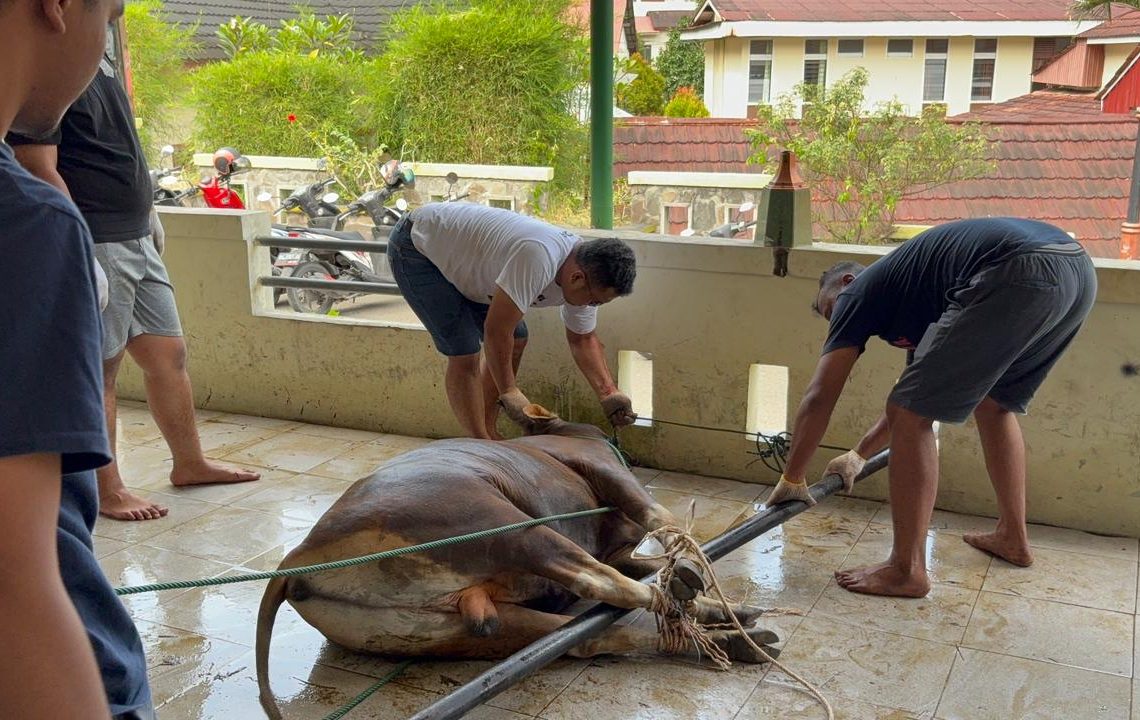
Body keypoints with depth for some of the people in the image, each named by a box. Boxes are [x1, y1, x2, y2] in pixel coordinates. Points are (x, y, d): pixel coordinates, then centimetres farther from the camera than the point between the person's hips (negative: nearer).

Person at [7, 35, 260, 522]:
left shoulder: (99, 62, 14)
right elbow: (39, 171, -19)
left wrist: (148, 213, 19)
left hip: (136, 240, 9)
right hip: (95, 246, -9)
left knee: (168, 354, 14)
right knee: (99, 370, 2)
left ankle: (190, 463, 28)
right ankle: (106, 491, 14)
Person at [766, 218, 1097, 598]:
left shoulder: (858, 293, 16)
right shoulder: (908, 291, 36)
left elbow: (819, 399, 13)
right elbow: (917, 391, 46)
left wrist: (792, 478, 23)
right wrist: (859, 454, 53)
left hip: (1014, 276, -9)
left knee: (913, 415, 1)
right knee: (995, 404, 30)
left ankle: (907, 570, 5)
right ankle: (1013, 537, 39)